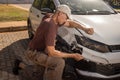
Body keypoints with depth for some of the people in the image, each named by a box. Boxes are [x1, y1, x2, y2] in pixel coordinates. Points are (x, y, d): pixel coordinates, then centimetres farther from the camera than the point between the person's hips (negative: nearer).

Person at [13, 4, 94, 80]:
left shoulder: (54, 20, -4)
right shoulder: (50, 26, -31)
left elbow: (70, 23, 12)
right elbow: (51, 52, -31)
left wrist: (84, 28, -3)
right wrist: (73, 55, -25)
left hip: (42, 50, 9)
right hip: (35, 53, -9)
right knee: (59, 62, -28)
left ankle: (20, 65, 40)